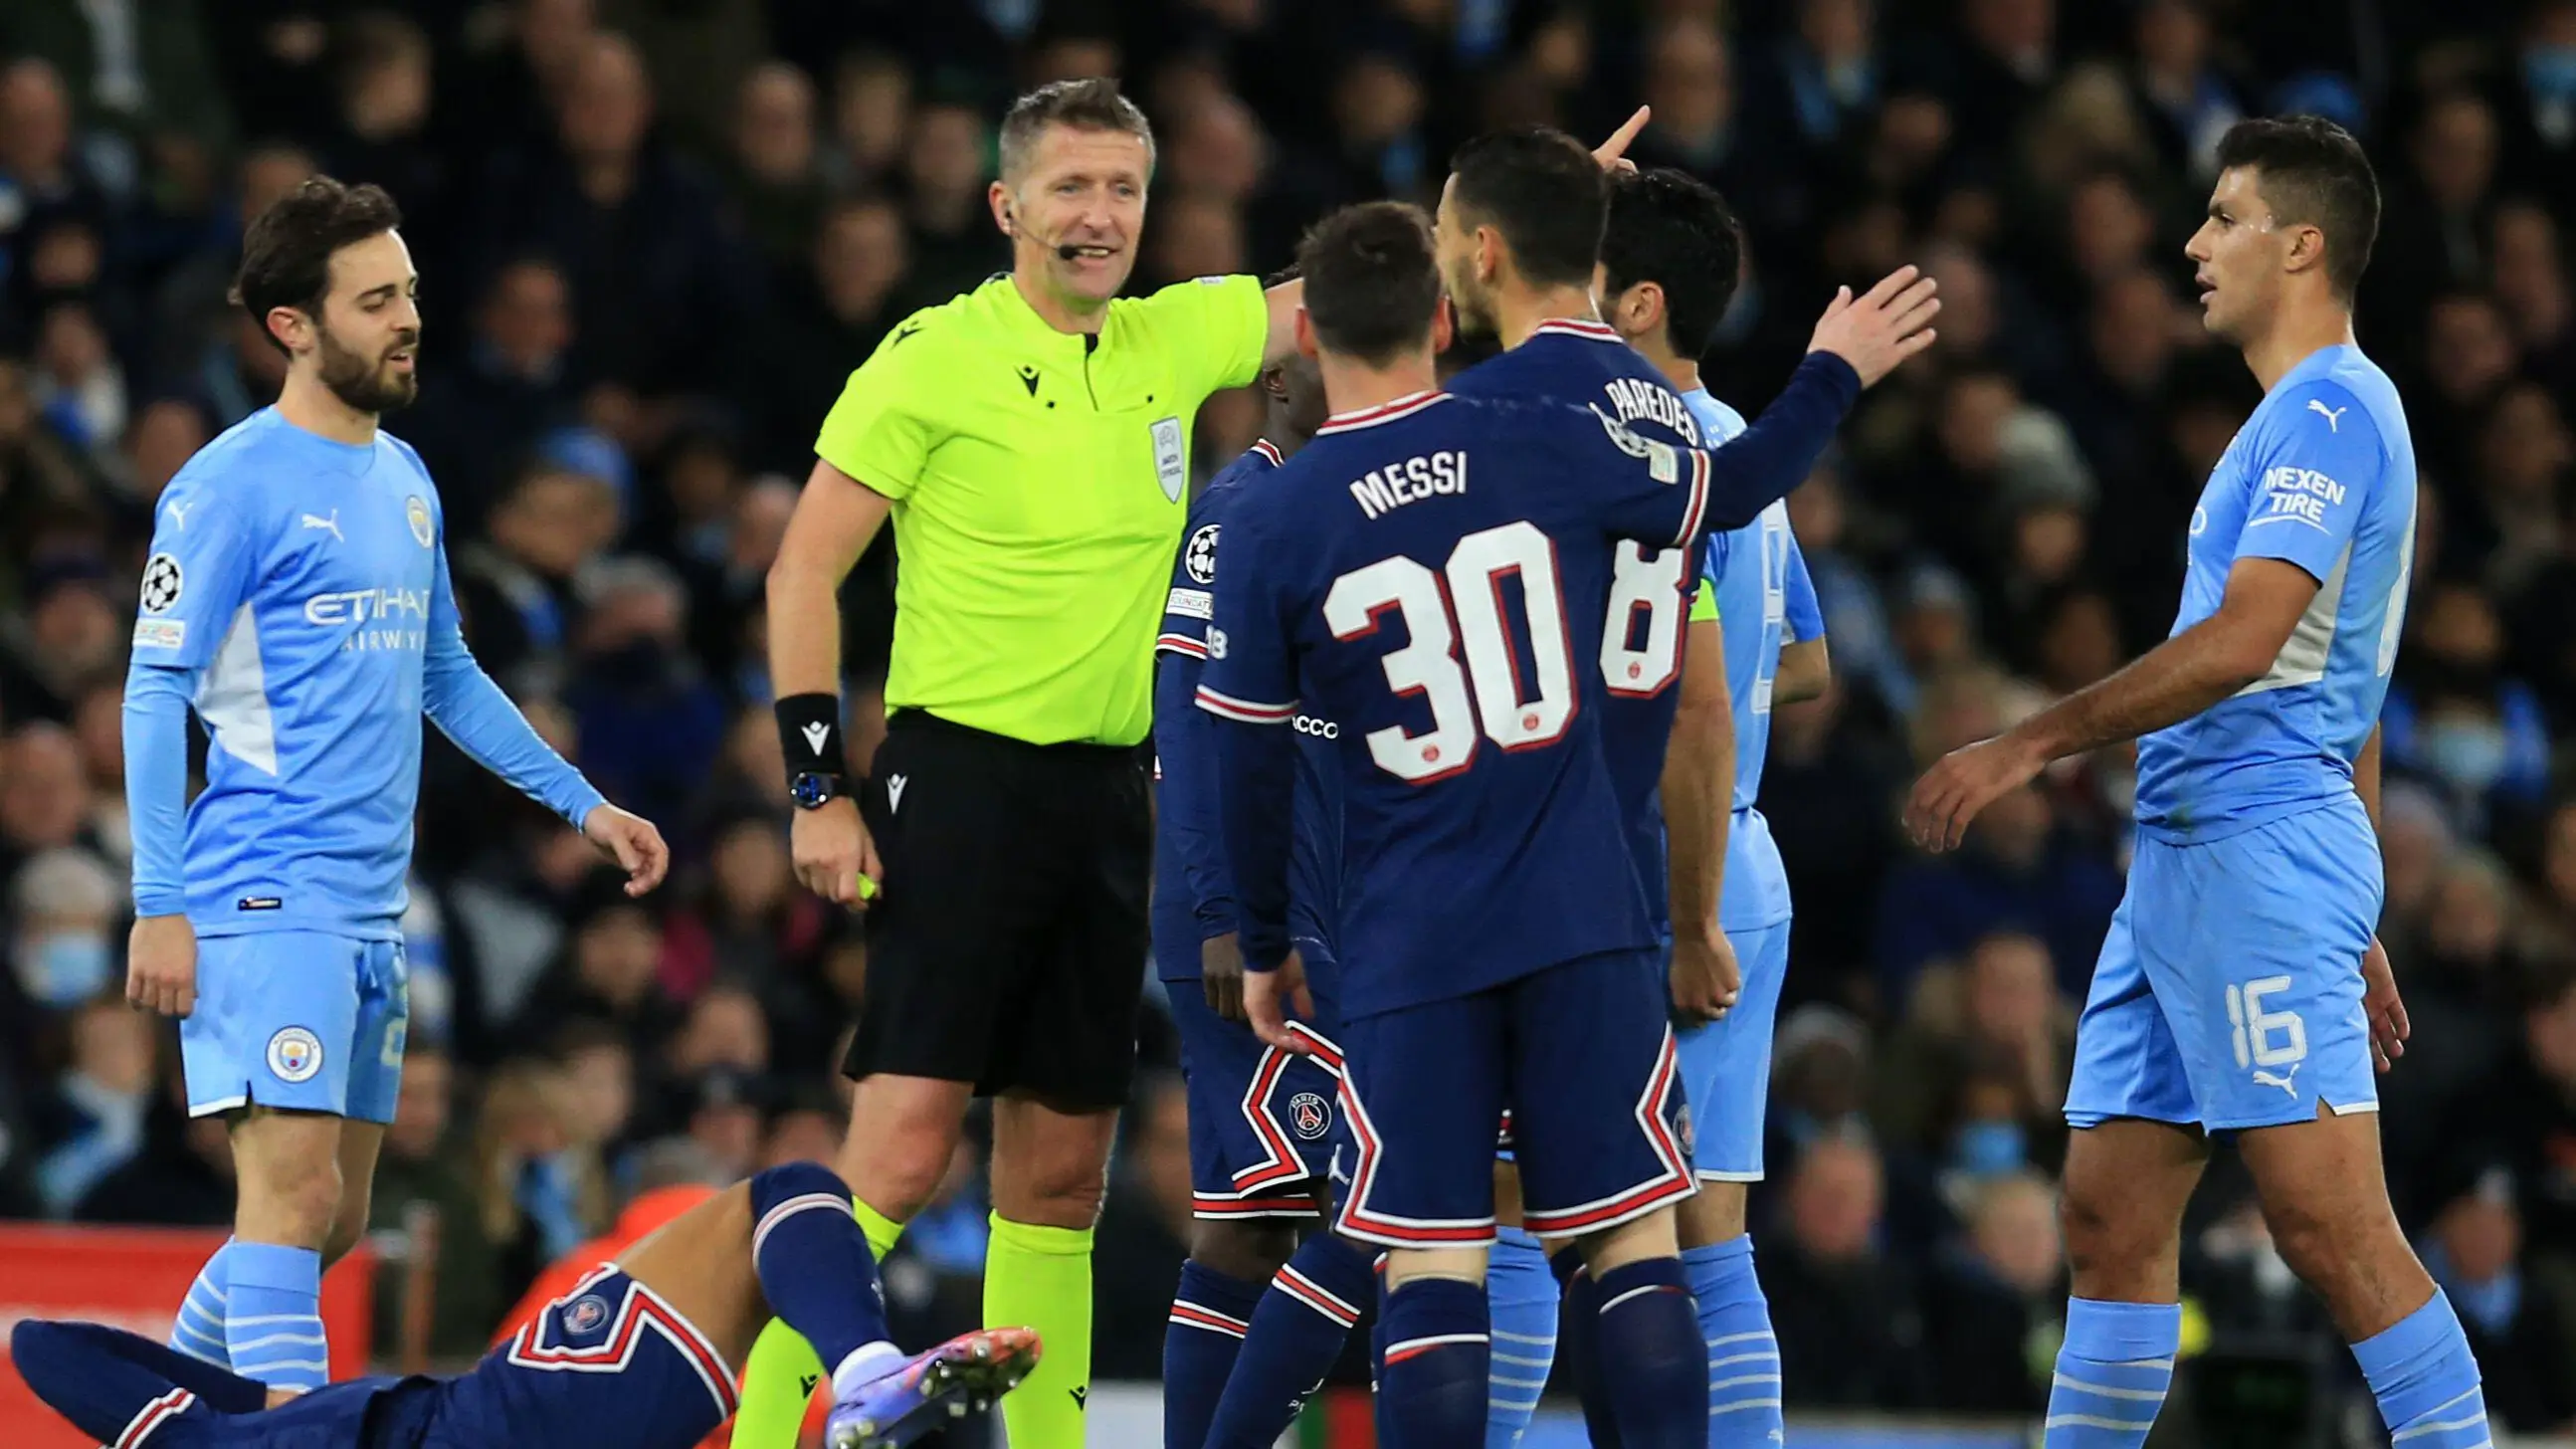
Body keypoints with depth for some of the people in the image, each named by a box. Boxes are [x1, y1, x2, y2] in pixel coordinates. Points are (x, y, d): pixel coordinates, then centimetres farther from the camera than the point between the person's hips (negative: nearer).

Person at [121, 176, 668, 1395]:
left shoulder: (403, 480, 16)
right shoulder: (231, 487, -9)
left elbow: (445, 677, 26)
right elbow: (155, 694, -10)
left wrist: (582, 804, 22)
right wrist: (160, 908, -16)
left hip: (373, 914, 8)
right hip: (263, 901, -8)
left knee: (333, 1223, 11)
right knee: (296, 1196, -15)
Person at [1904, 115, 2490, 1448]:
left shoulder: (2331, 410, -10)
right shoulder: (2303, 418, 22)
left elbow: (2241, 642, -21)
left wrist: (2029, 747, -17)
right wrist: (2351, 929, 27)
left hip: (2262, 848, -10)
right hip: (2182, 861, 10)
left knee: (2331, 1226, -14)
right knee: (2109, 1221, 9)